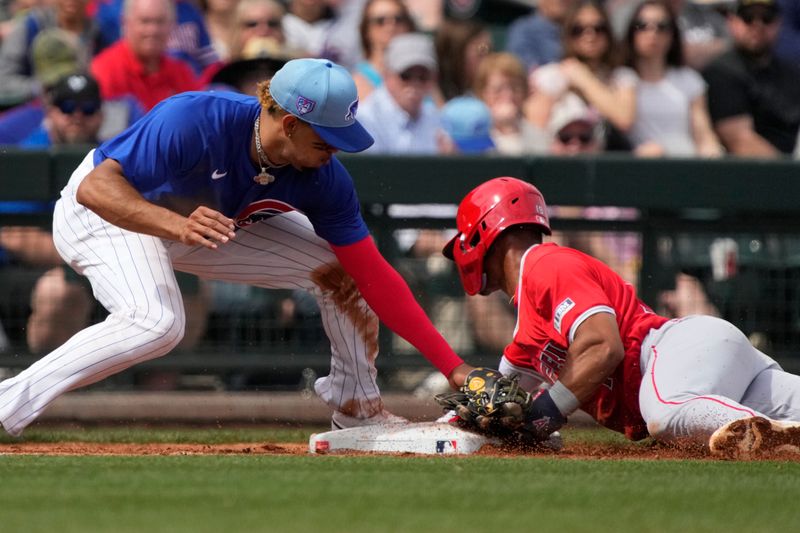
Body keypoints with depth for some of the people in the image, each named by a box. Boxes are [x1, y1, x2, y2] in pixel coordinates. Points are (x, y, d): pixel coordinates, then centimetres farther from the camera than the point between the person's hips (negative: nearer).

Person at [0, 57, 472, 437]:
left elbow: (373, 276, -15)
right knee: (157, 322, -36)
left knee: (340, 268, -1)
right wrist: (178, 226, -57)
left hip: (208, 221, 6)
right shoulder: (194, 121, -38)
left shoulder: (323, 178, -20)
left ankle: (358, 409, 15)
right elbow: (96, 187, -40)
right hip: (108, 212, -6)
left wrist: (452, 367, -19)